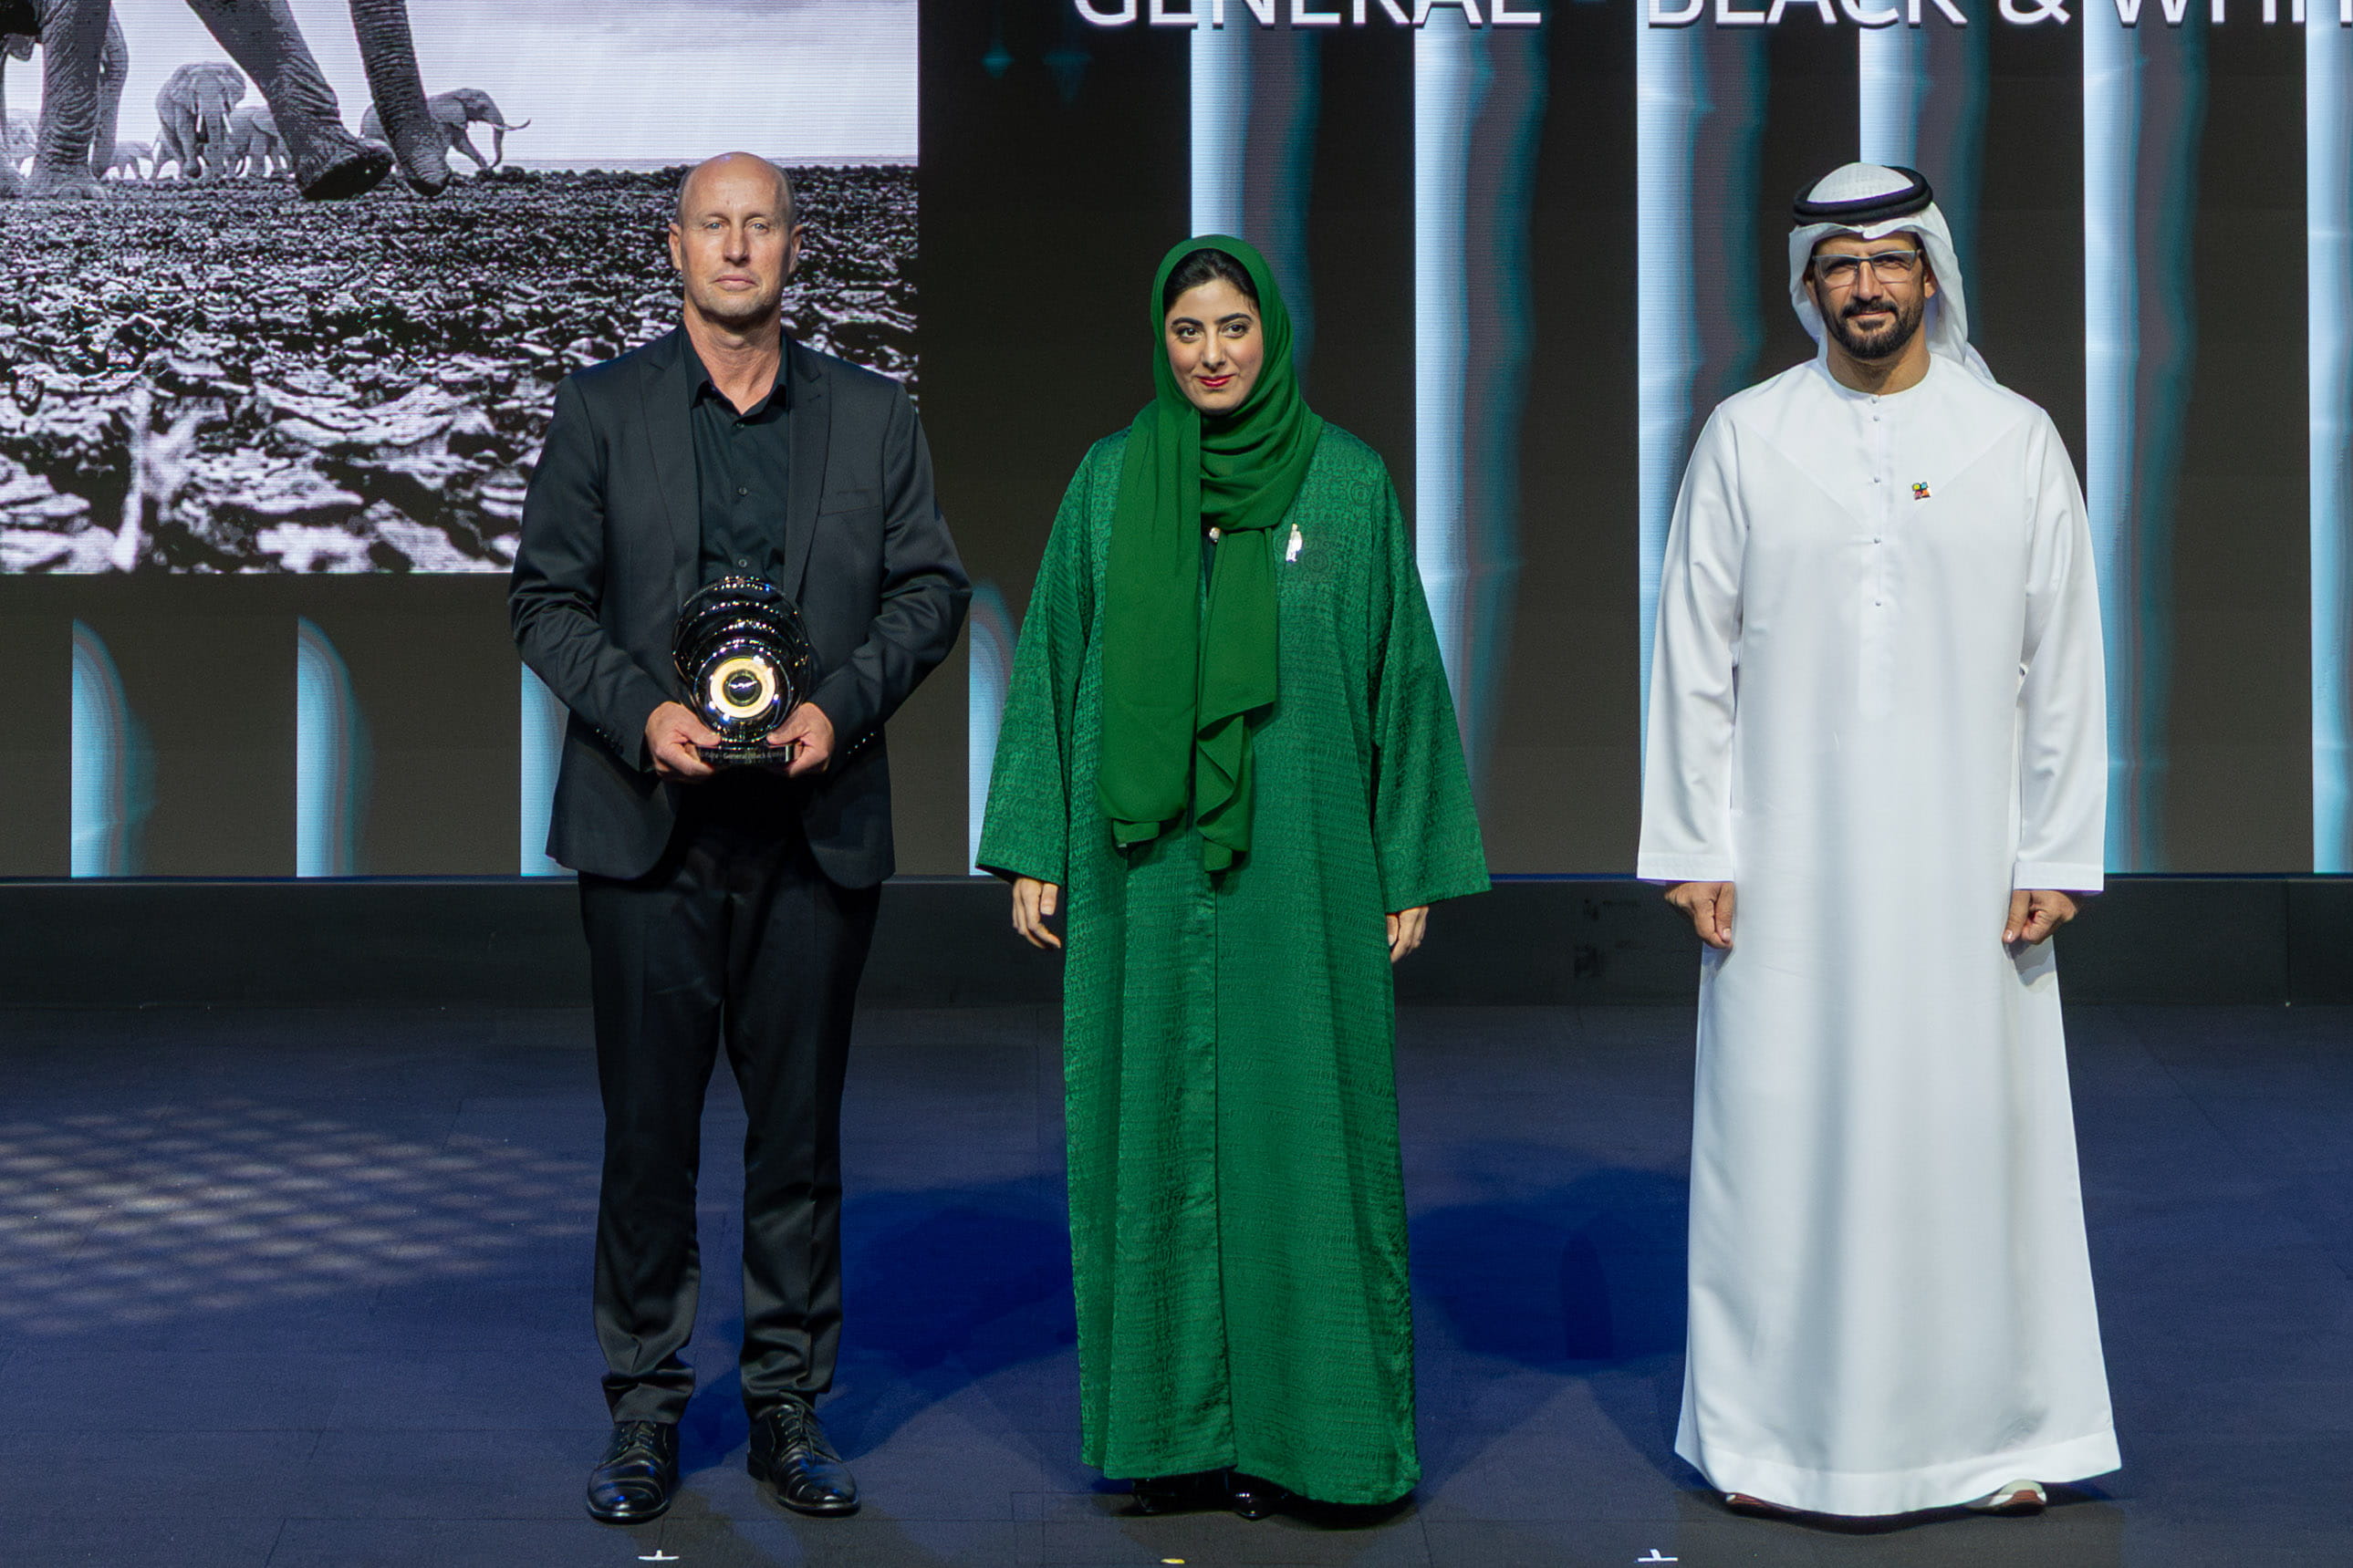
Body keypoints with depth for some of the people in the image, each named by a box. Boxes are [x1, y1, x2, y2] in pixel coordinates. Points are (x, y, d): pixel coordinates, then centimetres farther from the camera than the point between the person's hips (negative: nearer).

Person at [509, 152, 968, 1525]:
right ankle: (646, 1411, 16)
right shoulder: (602, 409, 6)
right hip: (650, 820, -1)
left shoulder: (874, 417, 9)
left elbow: (932, 588, 7)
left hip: (816, 825, 1)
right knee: (648, 1125, 4)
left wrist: (841, 706, -9)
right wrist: (640, 711, -12)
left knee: (800, 1126, 7)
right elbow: (547, 596, 3)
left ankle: (792, 1406, 19)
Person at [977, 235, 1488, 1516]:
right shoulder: (1109, 482, 5)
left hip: (1298, 864, -1)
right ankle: (1166, 1419, 15)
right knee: (1152, 1128, 5)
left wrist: (1410, 868, 1)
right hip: (1145, 870, 1)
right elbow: (1052, 663, 8)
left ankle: (1289, 1416, 12)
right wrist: (1033, 851, 3)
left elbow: (1402, 672, 3)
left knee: (1294, 1122, 2)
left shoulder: (1348, 482, 1)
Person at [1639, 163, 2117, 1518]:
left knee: (1974, 1126, 4)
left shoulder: (2017, 441, 4)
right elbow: (1695, 657, 3)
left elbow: (2061, 666, 3)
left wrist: (2053, 857, -2)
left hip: (1961, 859, 0)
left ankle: (1997, 1427, 18)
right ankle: (1775, 1429, 16)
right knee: (1782, 1134, 3)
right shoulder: (1745, 439, 4)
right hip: (1789, 859, 0)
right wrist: (1695, 849, -2)